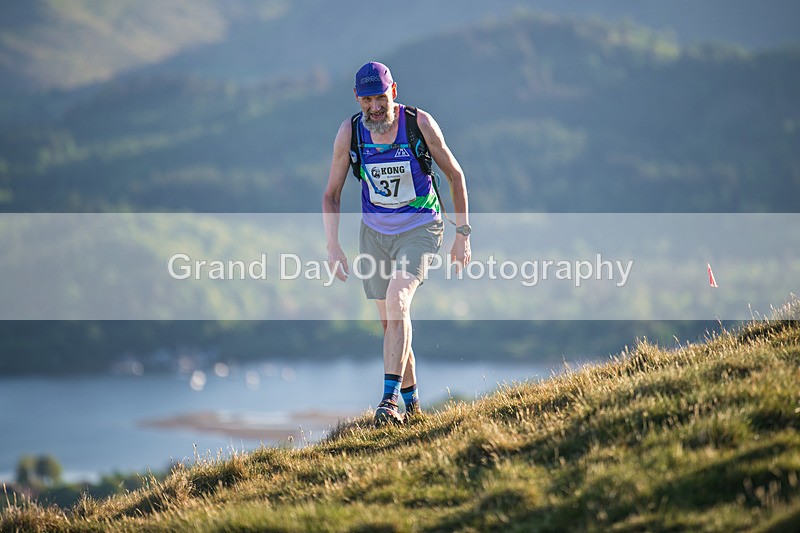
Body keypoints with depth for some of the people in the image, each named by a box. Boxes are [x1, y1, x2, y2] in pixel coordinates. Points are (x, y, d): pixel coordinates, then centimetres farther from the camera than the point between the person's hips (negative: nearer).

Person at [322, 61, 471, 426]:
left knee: (396, 299, -25)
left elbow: (455, 174, -3)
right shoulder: (349, 133, -9)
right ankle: (412, 404, 20)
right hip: (374, 232, 3)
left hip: (419, 229, -3)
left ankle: (390, 397, -25)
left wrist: (462, 235, -4)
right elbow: (331, 194, 2)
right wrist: (333, 246, -7)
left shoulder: (420, 123, -15)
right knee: (391, 320, 6)